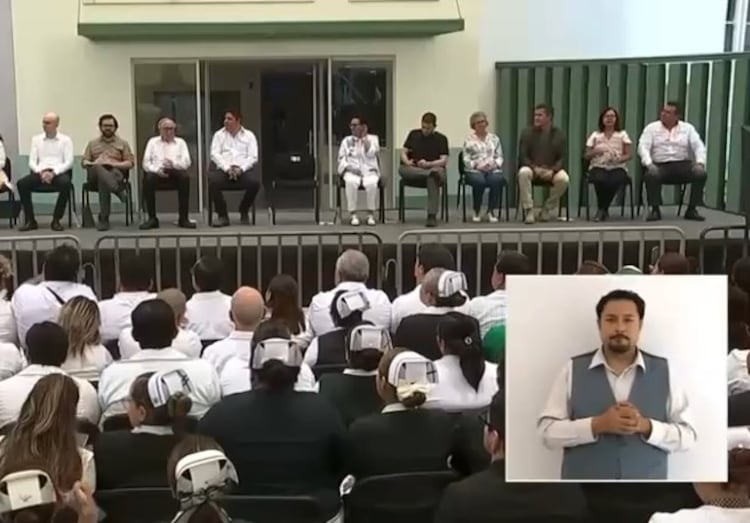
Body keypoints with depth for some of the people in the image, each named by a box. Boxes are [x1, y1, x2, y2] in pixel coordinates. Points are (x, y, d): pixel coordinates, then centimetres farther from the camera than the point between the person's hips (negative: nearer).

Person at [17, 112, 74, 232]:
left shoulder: (65, 140, 9)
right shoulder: (36, 139, 17)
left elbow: (68, 162, -2)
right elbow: (32, 162, 9)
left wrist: (53, 173, -18)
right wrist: (41, 172, -13)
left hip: (59, 172, -3)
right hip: (40, 172, 3)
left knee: (66, 183, -38)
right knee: (21, 183, -26)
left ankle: (56, 220, -25)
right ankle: (30, 220, -18)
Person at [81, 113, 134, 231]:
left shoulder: (123, 143, 19)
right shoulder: (92, 143, 25)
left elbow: (130, 163, 7)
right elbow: (84, 162, 17)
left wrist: (114, 164, -10)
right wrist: (93, 163, -8)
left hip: (115, 173, -1)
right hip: (95, 173, 1)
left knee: (103, 181, -41)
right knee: (98, 168, -40)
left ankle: (103, 218, -43)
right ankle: (118, 190, -57)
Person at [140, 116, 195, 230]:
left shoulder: (180, 142, 19)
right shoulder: (153, 142, 19)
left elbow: (187, 162, 5)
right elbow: (146, 162, 8)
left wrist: (174, 163, -16)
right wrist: (157, 170, -13)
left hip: (175, 172, 0)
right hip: (157, 173, 0)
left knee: (185, 176, -34)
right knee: (148, 178, -34)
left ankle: (183, 218, -29)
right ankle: (152, 218, -24)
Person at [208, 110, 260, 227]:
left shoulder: (249, 135, 15)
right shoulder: (219, 135, 17)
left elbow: (253, 157, 4)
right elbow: (214, 154, 5)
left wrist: (240, 169, -13)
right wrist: (227, 168, -12)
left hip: (242, 170, 0)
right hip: (223, 169, 0)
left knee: (254, 183, -32)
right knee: (212, 183, -33)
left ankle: (244, 213, -5)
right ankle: (223, 216, -14)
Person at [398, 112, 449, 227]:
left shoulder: (441, 139, 6)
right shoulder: (413, 134, 14)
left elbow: (444, 161, -4)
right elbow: (403, 152, 12)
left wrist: (428, 164, -21)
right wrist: (407, 161, -12)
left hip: (433, 168, -3)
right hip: (412, 170, 3)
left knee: (433, 178, -40)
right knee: (402, 169, -32)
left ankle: (432, 216, -44)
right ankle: (432, 173, -49)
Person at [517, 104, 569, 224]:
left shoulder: (558, 134, 3)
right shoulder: (527, 133, 0)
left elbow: (562, 158, 0)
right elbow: (523, 157, -4)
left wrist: (552, 171, -20)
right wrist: (535, 168, -22)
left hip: (551, 170, 1)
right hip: (532, 168, -1)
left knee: (564, 179, -32)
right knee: (523, 173, -36)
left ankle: (547, 209, -11)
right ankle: (528, 210, -28)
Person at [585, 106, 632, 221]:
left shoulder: (622, 135, 10)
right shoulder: (595, 135, 12)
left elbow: (629, 154, 5)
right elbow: (586, 156, 10)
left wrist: (619, 159, -16)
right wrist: (595, 152, -12)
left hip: (617, 168, 0)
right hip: (598, 167, 0)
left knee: (614, 181, -37)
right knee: (600, 180, -37)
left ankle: (602, 209, -13)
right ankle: (602, 209, -12)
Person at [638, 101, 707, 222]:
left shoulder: (688, 128, 12)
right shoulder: (651, 128, 8)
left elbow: (699, 147, 4)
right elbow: (643, 147, -4)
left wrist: (700, 163, -16)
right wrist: (649, 164, -23)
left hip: (682, 164, 2)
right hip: (660, 165, -2)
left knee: (701, 173, -26)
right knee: (651, 175, -35)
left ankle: (692, 210, -13)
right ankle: (655, 210, -21)